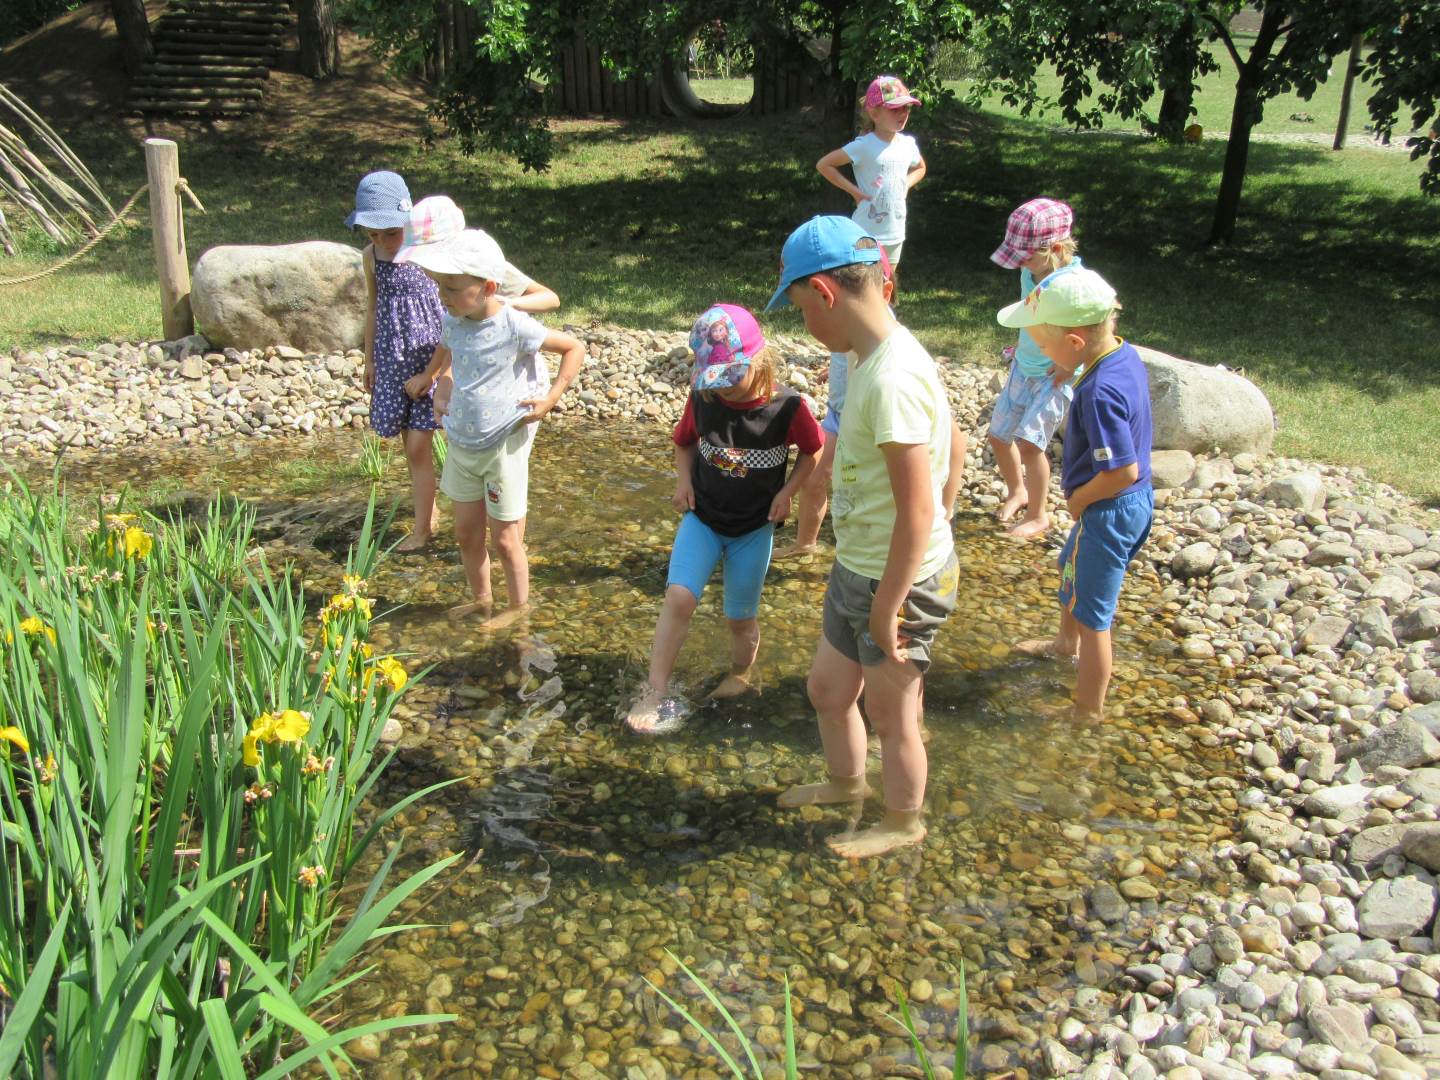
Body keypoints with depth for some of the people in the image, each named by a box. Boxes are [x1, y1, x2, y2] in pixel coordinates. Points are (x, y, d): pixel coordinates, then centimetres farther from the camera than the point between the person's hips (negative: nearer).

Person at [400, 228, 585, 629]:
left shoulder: (514, 326, -21)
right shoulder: (452, 321, -4)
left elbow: (574, 348, -11)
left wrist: (548, 401, -14)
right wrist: (442, 388, 3)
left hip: (504, 444, -6)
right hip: (461, 443, 6)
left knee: (504, 536, 7)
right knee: (466, 532, 17)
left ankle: (518, 604, 28)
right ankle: (481, 598, 38)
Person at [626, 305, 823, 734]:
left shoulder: (786, 407, -16)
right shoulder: (702, 399, -10)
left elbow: (814, 451, 2)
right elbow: (684, 442, 10)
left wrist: (787, 492, -9)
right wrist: (683, 481, -7)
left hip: (754, 528, -1)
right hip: (703, 518, 1)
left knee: (741, 616, 10)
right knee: (679, 596, -19)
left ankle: (740, 677, 40)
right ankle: (656, 692, -11)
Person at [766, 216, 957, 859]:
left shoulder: (891, 380, -29)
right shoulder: (879, 356, 2)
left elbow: (917, 513, -28)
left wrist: (886, 609, -20)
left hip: (897, 582, -9)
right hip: (858, 569, 9)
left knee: (890, 714, 14)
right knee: (827, 687, 25)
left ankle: (902, 824, 39)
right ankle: (846, 782, 52)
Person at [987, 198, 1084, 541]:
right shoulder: (1029, 272, -6)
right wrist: (1022, 344, 8)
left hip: (1056, 375, -7)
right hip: (1023, 366, 7)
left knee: (1029, 442, -15)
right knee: (998, 435, 12)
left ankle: (1038, 515, 6)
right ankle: (1017, 491, 39)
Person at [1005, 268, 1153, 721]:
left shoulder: (1099, 393, -33)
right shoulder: (1126, 354, -4)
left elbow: (1124, 471, -31)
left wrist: (1079, 499, -16)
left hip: (1108, 511, -10)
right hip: (1135, 500, 10)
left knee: (1092, 615, 6)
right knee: (1071, 568, 33)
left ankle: (1088, 712, 23)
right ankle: (1067, 643, 60)